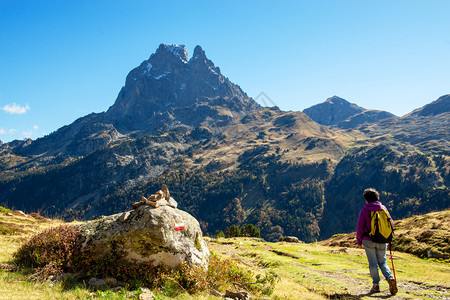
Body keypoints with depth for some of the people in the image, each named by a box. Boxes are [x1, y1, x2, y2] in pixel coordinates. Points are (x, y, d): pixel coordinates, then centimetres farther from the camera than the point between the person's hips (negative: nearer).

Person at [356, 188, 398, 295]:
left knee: (373, 264, 7)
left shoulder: (364, 210, -8)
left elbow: (360, 227, -7)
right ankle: (390, 278, -7)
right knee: (382, 262, 15)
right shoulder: (383, 208, 1)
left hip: (369, 241, -3)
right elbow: (391, 224, 5)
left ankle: (376, 285, 9)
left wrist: (359, 242, 3)